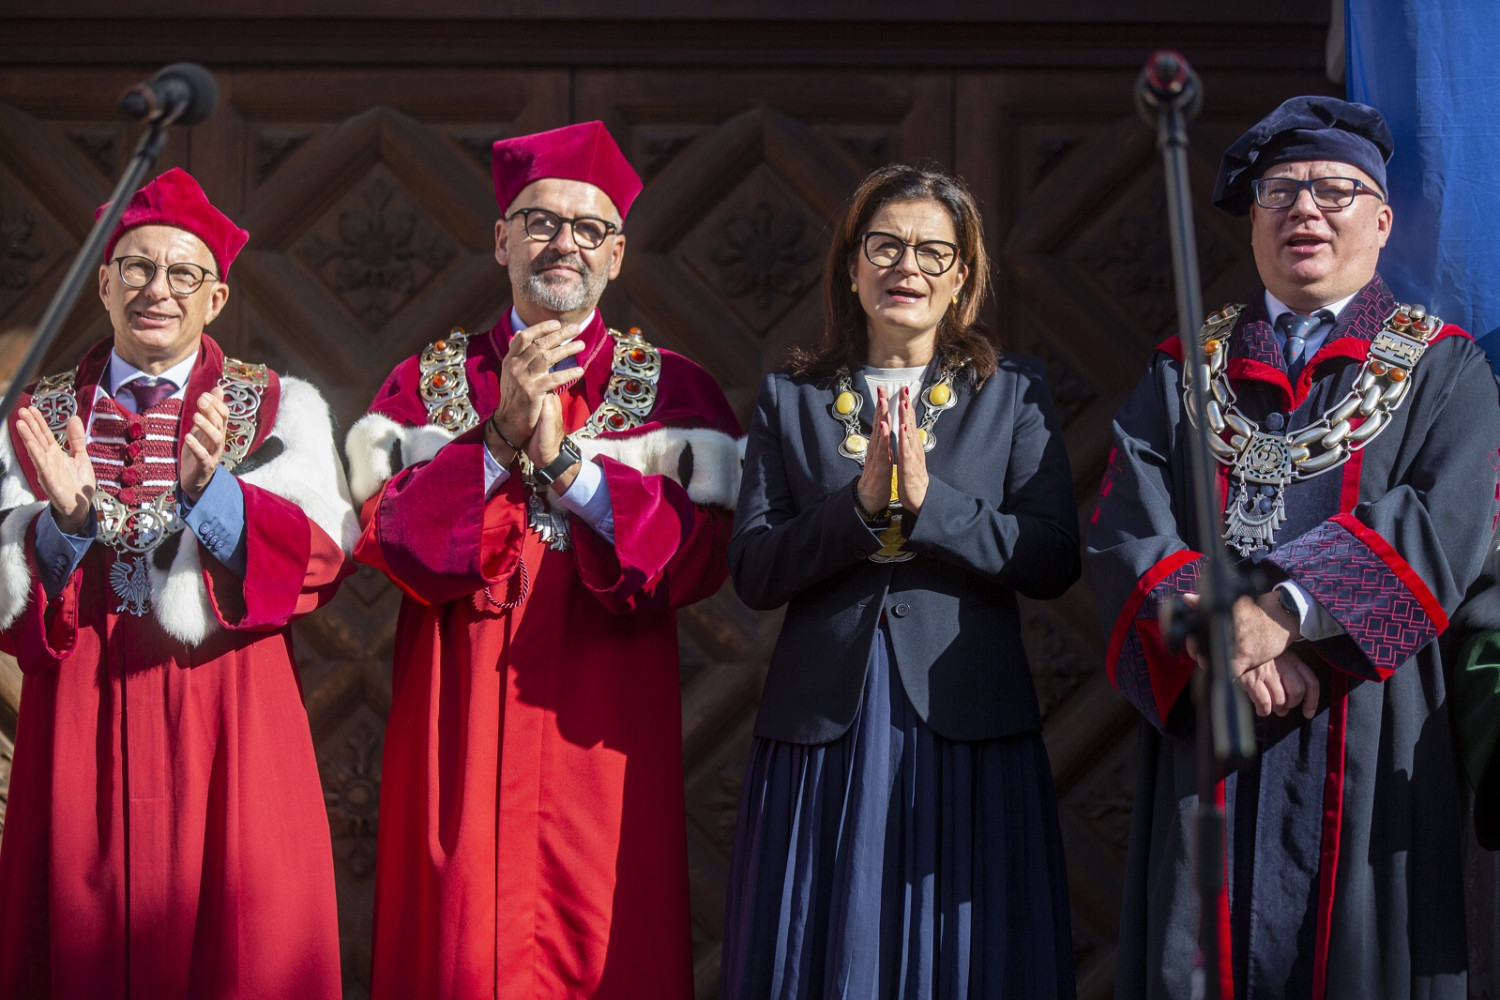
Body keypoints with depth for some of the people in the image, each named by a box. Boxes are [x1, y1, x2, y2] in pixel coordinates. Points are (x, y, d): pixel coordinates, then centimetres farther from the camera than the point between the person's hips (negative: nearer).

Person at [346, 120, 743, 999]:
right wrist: (501, 439, -15)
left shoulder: (673, 389, 6)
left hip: (603, 729, 0)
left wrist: (563, 459, -14)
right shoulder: (426, 382, 9)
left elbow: (701, 555, -6)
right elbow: (386, 535, -3)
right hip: (458, 722, 1)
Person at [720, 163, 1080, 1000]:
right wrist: (858, 505, -16)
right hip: (824, 730, 1)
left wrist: (928, 500, -16)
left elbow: (1054, 561, -5)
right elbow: (754, 571, -1)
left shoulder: (1015, 394, 7)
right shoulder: (790, 399, 9)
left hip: (968, 731, -1)